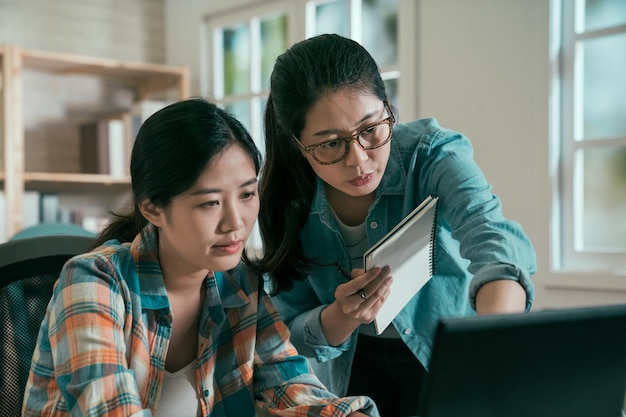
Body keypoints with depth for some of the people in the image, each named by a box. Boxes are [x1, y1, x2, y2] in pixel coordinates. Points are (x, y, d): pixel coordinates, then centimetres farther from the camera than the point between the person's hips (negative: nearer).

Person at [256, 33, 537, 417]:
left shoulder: (431, 154, -26)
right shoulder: (286, 203, -19)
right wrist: (341, 317, -34)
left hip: (447, 359, -1)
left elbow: (490, 235, -46)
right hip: (353, 368, 2)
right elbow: (291, 335, -12)